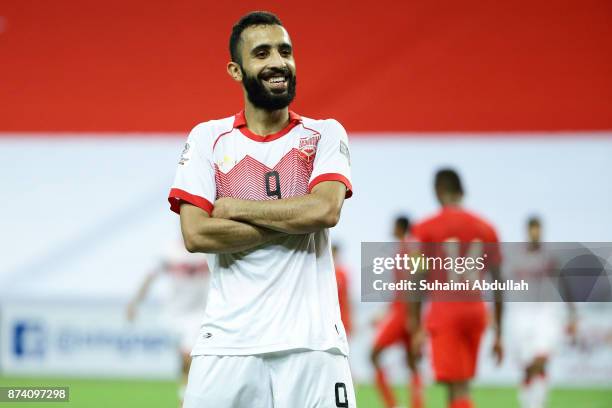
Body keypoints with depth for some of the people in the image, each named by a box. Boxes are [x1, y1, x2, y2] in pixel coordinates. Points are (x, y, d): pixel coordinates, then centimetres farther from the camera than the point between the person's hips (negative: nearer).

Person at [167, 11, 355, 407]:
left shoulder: (326, 135, 9)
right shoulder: (208, 138, 8)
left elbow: (326, 209, -10)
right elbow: (195, 234, -5)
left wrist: (233, 207, -6)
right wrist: (296, 220, -7)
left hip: (311, 344, 0)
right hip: (228, 344, 0)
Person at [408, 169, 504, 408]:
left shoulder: (425, 229, -3)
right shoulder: (486, 229, 8)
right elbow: (498, 285, 9)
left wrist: (416, 328, -1)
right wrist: (498, 334, 14)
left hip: (444, 312, -4)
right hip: (476, 311, 4)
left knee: (458, 389, -8)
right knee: (459, 385, 16)